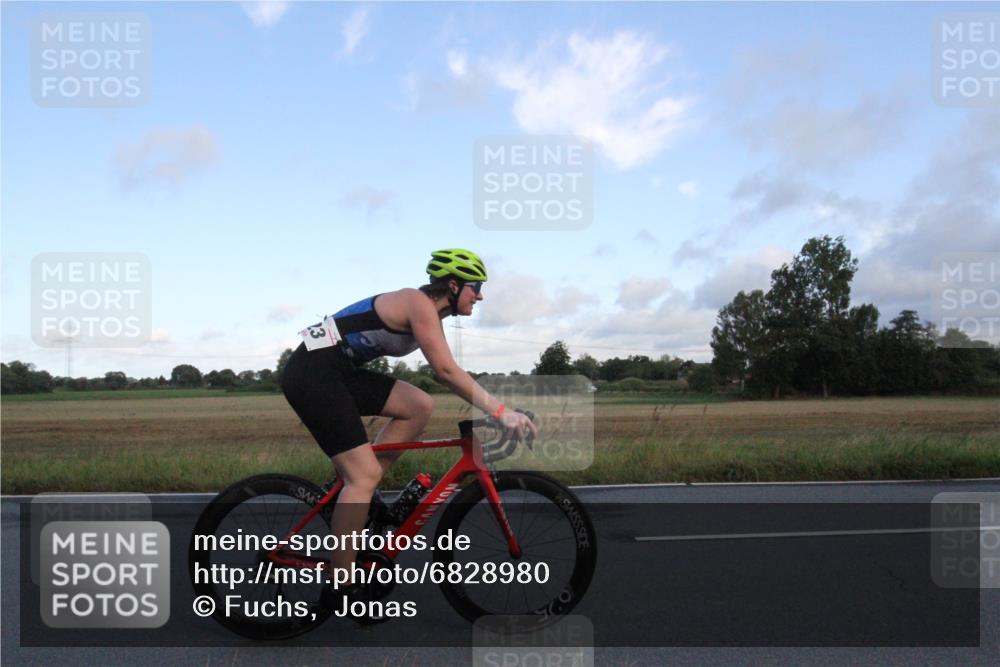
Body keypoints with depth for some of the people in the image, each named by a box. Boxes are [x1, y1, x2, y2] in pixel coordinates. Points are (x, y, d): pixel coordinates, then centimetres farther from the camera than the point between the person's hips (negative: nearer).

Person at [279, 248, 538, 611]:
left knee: (420, 406, 2)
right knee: (365, 474, -10)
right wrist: (501, 412, -23)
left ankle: (354, 489, 10)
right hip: (312, 373, -9)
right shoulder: (419, 303, -15)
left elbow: (447, 372, 14)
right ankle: (340, 589, -1)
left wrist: (496, 410, 9)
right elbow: (446, 371, -24)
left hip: (338, 373, 9)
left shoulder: (429, 313, 13)